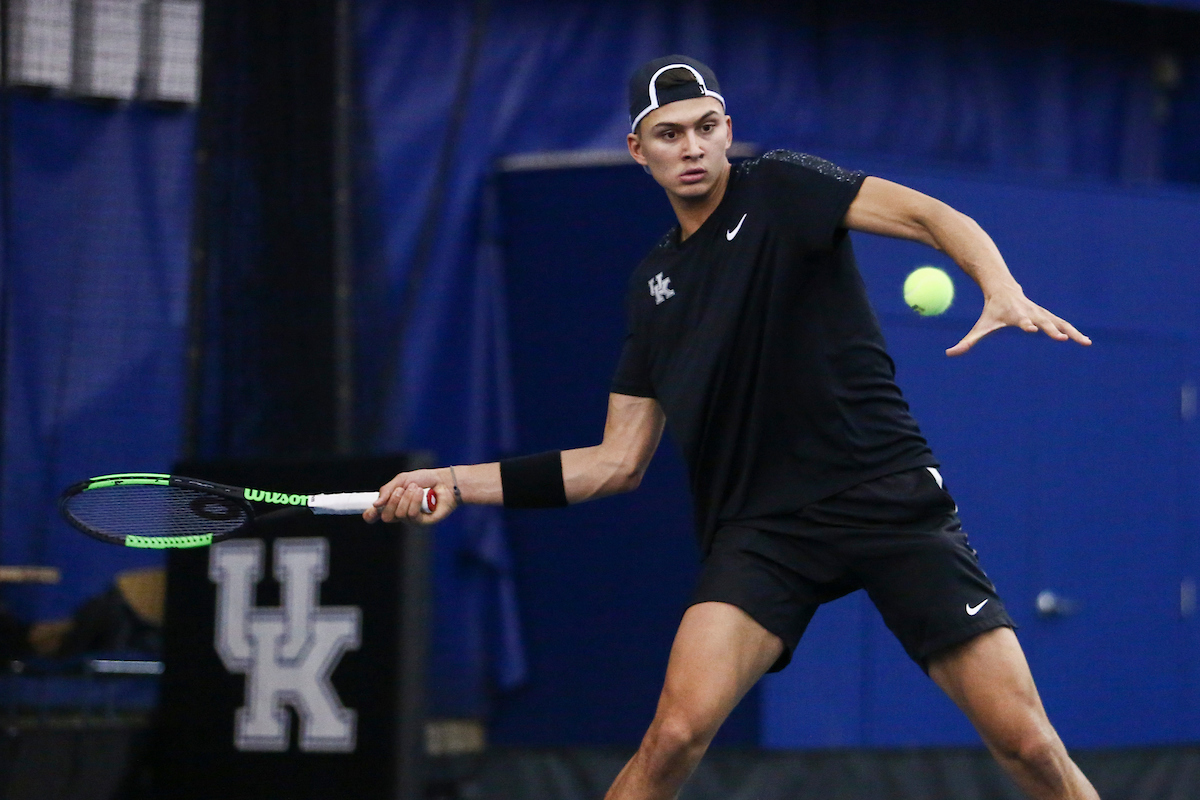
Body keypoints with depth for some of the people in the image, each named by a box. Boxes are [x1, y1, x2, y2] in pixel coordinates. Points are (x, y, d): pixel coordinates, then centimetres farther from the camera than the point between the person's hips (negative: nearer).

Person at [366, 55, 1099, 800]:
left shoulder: (778, 190, 1)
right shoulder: (654, 285, 15)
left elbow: (931, 217, -13)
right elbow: (619, 462, 17)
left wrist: (1004, 292, -34)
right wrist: (458, 483, 11)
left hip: (892, 501, -3)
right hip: (760, 528, 3)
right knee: (677, 731, -20)